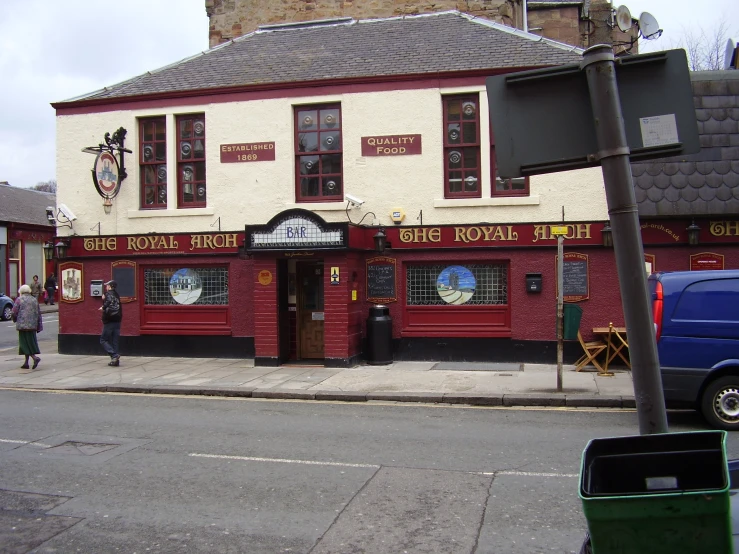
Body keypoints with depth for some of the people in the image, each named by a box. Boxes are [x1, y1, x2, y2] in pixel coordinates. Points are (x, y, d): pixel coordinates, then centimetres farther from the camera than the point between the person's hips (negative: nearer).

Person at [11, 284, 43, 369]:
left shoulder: (19, 299, -3)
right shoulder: (34, 300, 12)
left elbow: (14, 312, -6)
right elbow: (39, 314, 11)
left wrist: (15, 320, 16)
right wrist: (39, 327, 14)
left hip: (23, 325, -5)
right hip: (32, 325, 5)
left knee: (25, 343, -2)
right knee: (30, 342, 11)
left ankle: (35, 357, -21)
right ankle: (26, 362, 13)